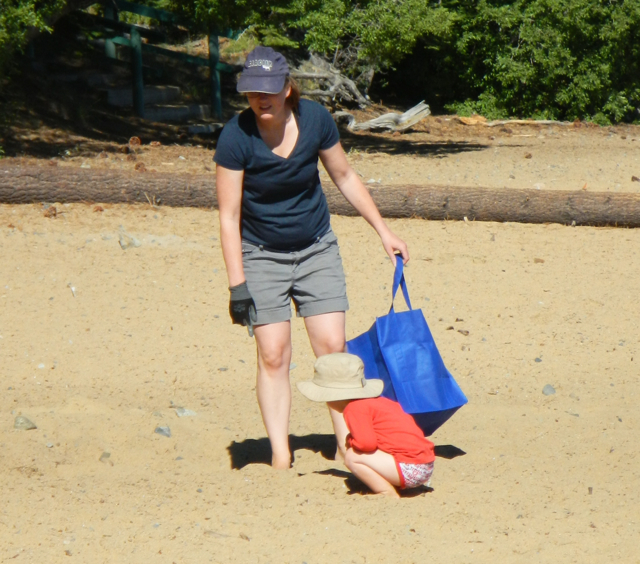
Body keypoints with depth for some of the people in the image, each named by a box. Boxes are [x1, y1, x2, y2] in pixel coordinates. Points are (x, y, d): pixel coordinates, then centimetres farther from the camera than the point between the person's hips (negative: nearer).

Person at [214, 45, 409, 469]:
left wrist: (384, 230, 7)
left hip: (317, 250, 3)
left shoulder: (315, 119, -12)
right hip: (262, 255, -2)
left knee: (333, 348, -5)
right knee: (273, 356, -7)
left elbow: (345, 177, 5)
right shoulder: (236, 137, -20)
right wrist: (237, 285, -18)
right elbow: (229, 216, -15)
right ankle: (280, 456, -3)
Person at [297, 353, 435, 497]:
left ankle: (389, 495, -7)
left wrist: (351, 442, 0)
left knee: (353, 457, -12)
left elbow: (367, 443, -23)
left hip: (410, 469, -10)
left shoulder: (355, 409, -11)